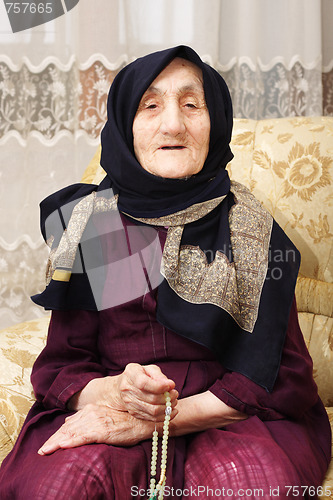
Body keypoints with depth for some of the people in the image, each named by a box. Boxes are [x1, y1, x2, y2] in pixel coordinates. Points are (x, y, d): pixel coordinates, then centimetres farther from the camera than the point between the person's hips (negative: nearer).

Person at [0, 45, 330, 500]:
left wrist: (151, 421, -17)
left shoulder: (249, 227, -1)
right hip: (104, 411, 1)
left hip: (226, 414, -1)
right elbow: (60, 364, 4)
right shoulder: (91, 225, 2)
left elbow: (283, 375, -5)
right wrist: (114, 392, -21)